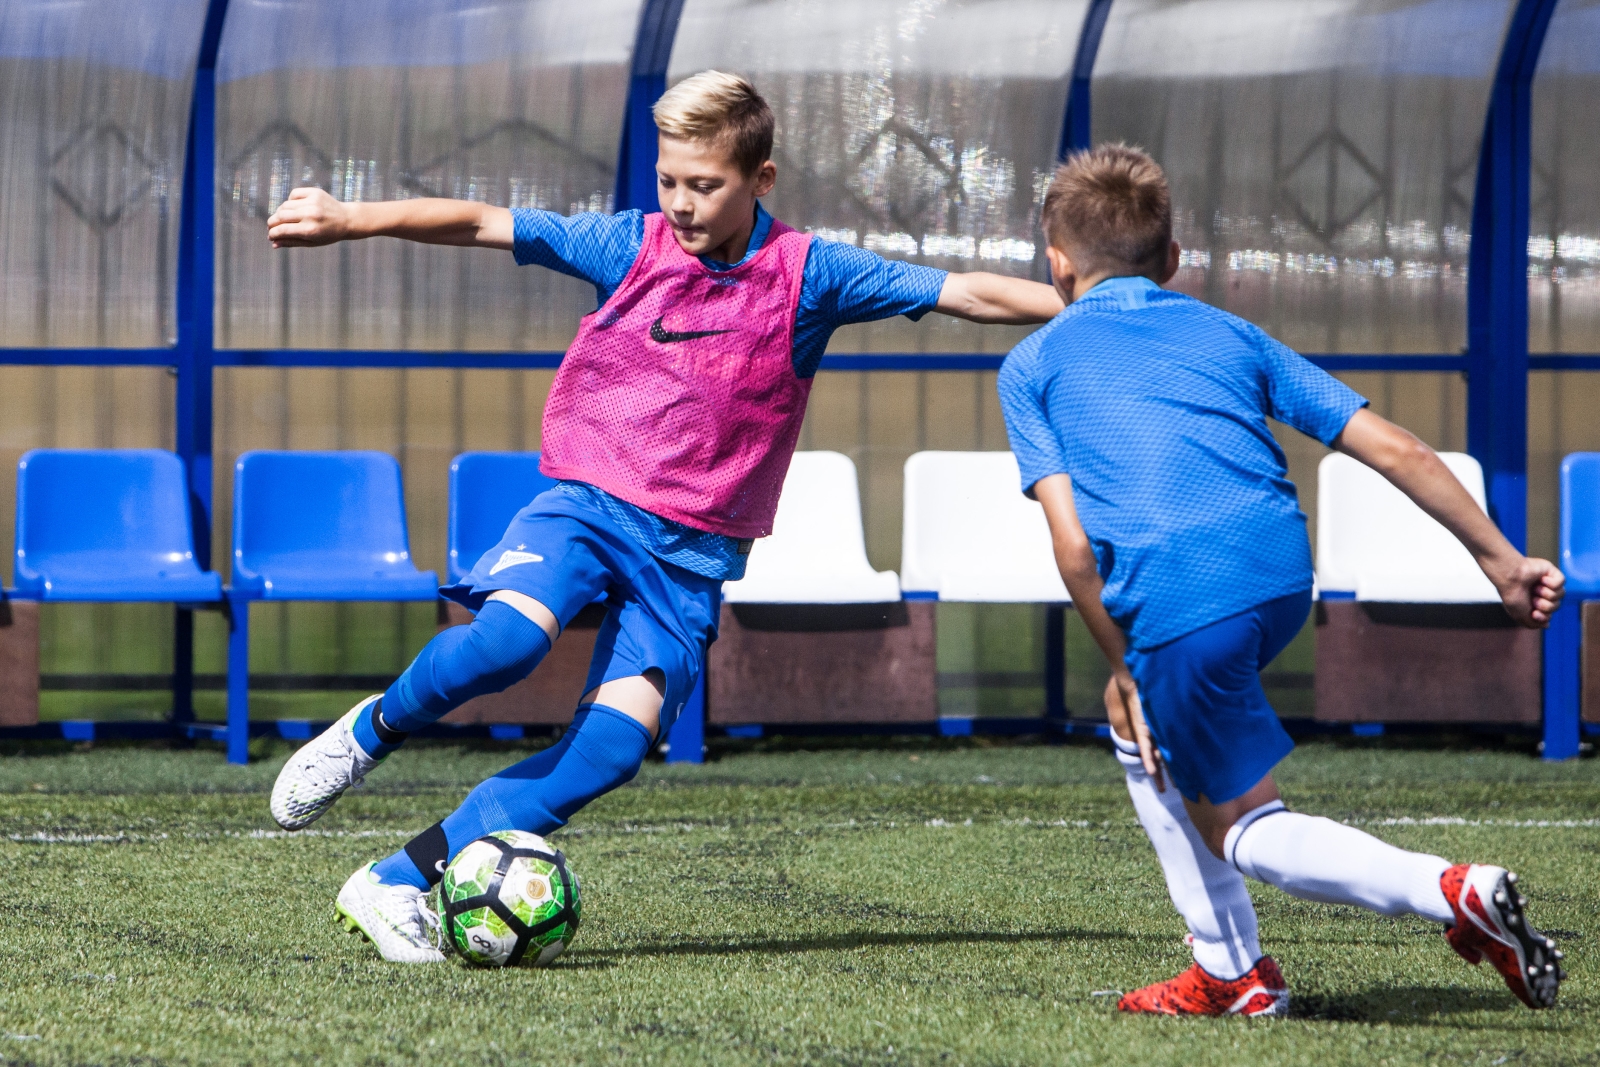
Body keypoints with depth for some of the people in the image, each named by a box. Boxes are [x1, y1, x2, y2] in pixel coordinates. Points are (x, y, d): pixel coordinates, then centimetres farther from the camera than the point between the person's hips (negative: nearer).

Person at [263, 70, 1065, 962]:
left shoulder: (808, 275, -1)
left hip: (693, 552, 1)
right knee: (508, 638, -31)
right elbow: (481, 224, -3)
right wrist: (351, 220, -13)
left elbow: (965, 294, -3)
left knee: (615, 745, -17)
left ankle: (406, 880, -9)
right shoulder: (630, 246, 1)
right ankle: (374, 732, 0)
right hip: (589, 503, -1)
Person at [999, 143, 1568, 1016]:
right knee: (1141, 732, 31)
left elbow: (1074, 546, 2)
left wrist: (1123, 667, 13)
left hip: (1175, 605, -5)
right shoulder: (1227, 333, 25)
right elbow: (1396, 451, 16)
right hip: (1283, 573, 5)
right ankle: (1228, 973, 27)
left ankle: (1455, 893, -13)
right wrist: (1502, 561, 21)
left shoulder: (1033, 365, 16)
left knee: (1242, 827, 10)